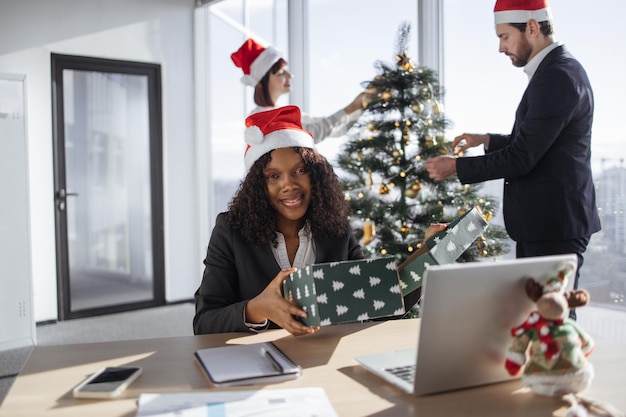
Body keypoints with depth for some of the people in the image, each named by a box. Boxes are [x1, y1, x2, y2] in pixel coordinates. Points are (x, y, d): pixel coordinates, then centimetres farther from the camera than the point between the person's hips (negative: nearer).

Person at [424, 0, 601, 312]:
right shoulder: (555, 71, 14)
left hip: (554, 225, -10)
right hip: (541, 221, 10)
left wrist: (456, 166, -14)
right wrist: (486, 140, 13)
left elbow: (522, 157, -22)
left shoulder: (558, 77, -18)